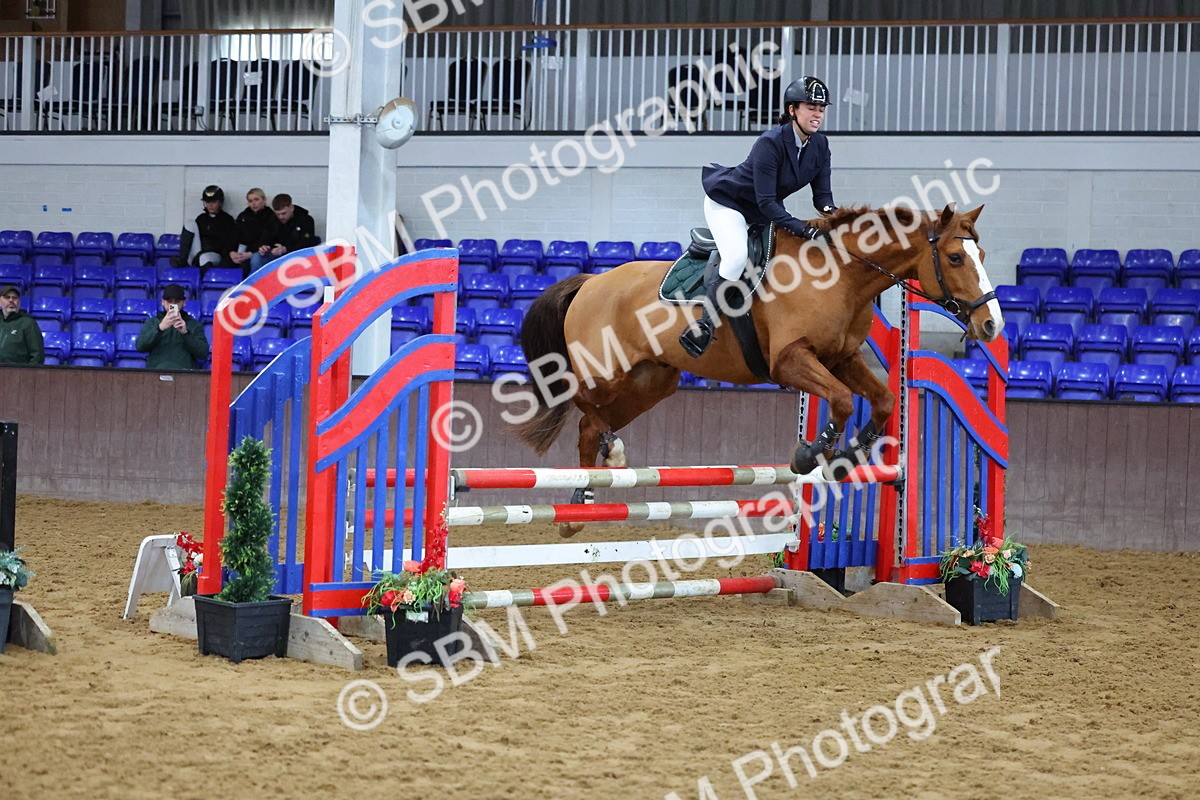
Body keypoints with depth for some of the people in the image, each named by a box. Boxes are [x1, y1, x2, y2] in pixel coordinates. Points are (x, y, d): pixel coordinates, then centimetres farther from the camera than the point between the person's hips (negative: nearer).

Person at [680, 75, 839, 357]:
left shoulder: (820, 145, -8)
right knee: (737, 255, -30)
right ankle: (704, 325, -27)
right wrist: (802, 228, -42)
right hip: (727, 203, -9)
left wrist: (829, 209, -29)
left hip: (764, 212, 9)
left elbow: (822, 193, -5)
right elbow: (766, 201, -32)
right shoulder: (770, 143, -29)